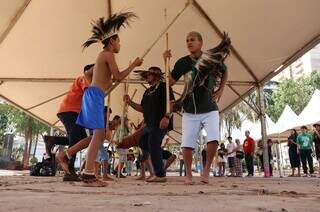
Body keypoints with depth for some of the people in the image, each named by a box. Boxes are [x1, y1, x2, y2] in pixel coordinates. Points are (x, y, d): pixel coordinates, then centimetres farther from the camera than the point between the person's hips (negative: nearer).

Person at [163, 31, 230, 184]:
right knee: (186, 144, -3)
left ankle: (206, 170, 8)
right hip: (190, 112, 1)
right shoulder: (183, 62, -3)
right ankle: (188, 175, 17)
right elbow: (170, 82, -4)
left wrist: (221, 89, 7)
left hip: (210, 110, 0)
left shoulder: (213, 59, -3)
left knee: (213, 139, -17)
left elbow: (225, 72, 17)